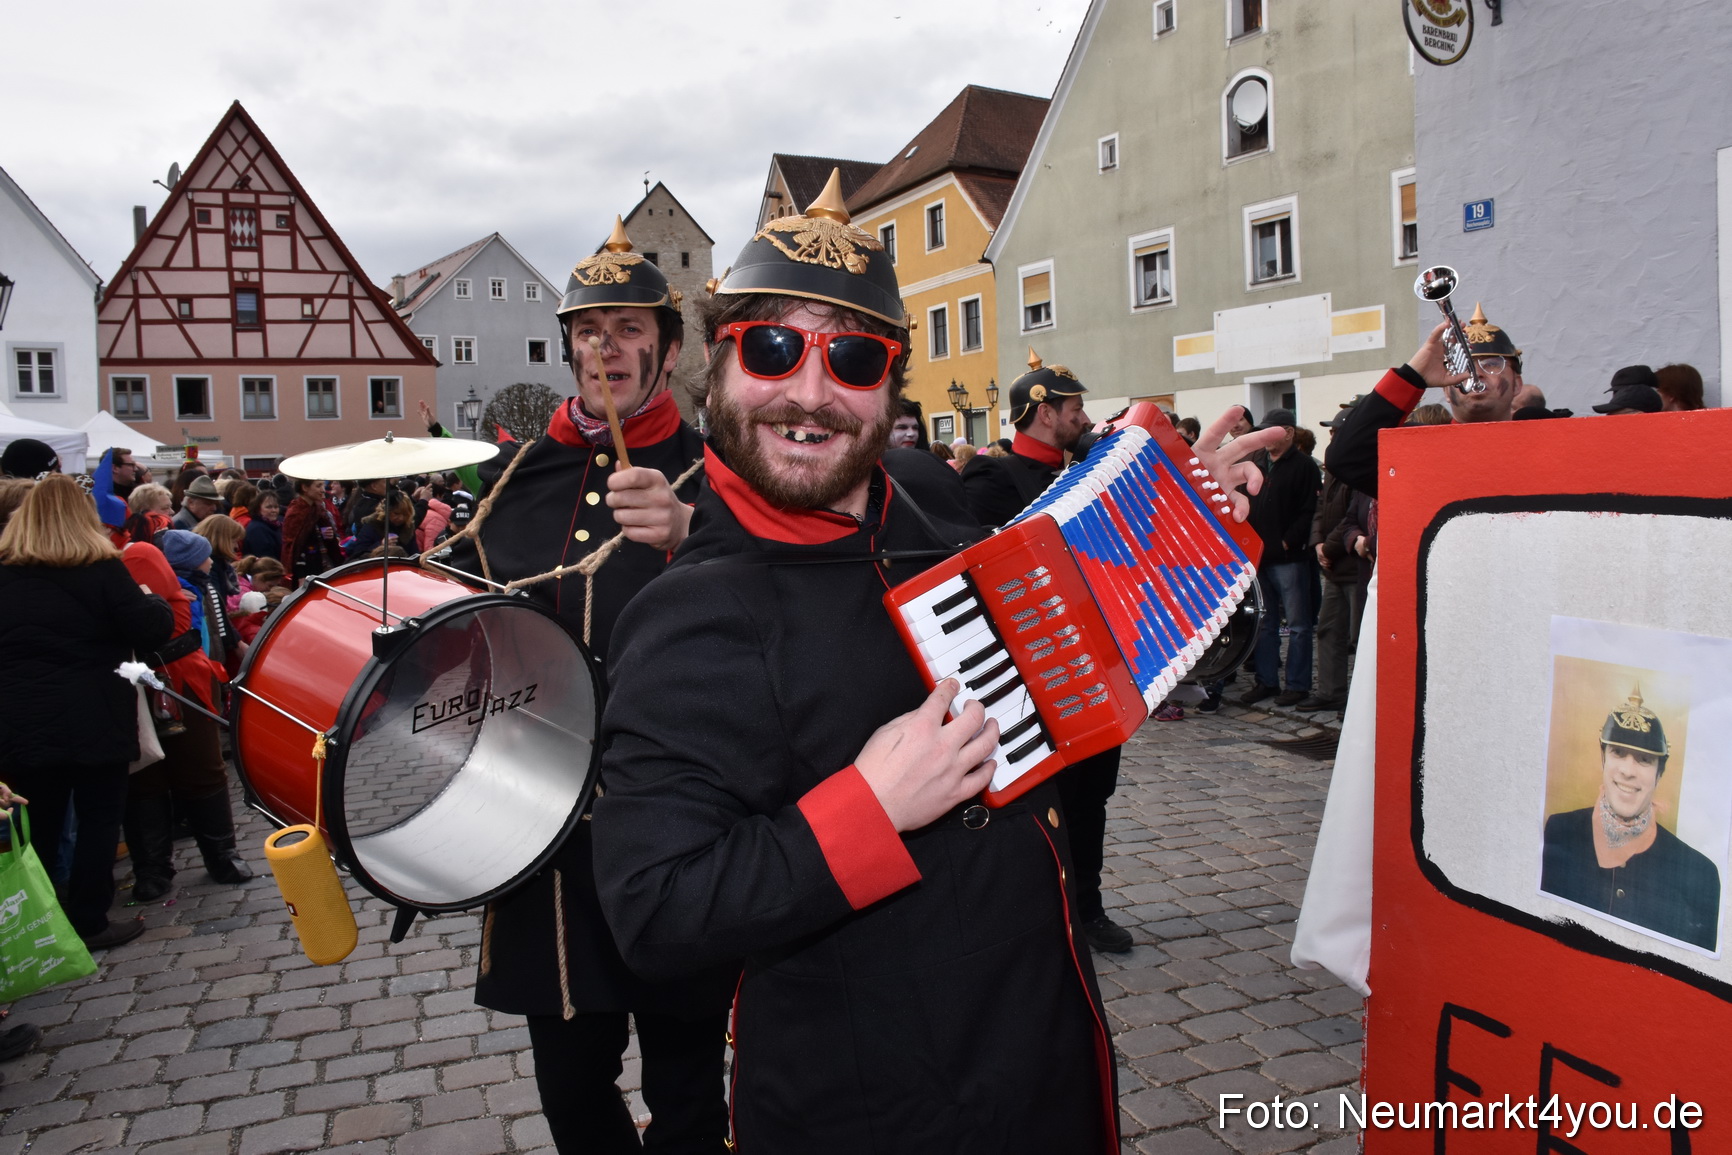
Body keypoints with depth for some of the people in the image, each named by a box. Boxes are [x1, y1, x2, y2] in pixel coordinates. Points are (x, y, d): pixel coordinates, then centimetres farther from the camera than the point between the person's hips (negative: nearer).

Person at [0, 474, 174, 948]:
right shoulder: (102, 569, -9)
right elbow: (153, 629, -10)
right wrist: (153, 601, 8)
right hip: (96, 722, -4)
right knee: (99, 821, 8)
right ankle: (89, 923, 13)